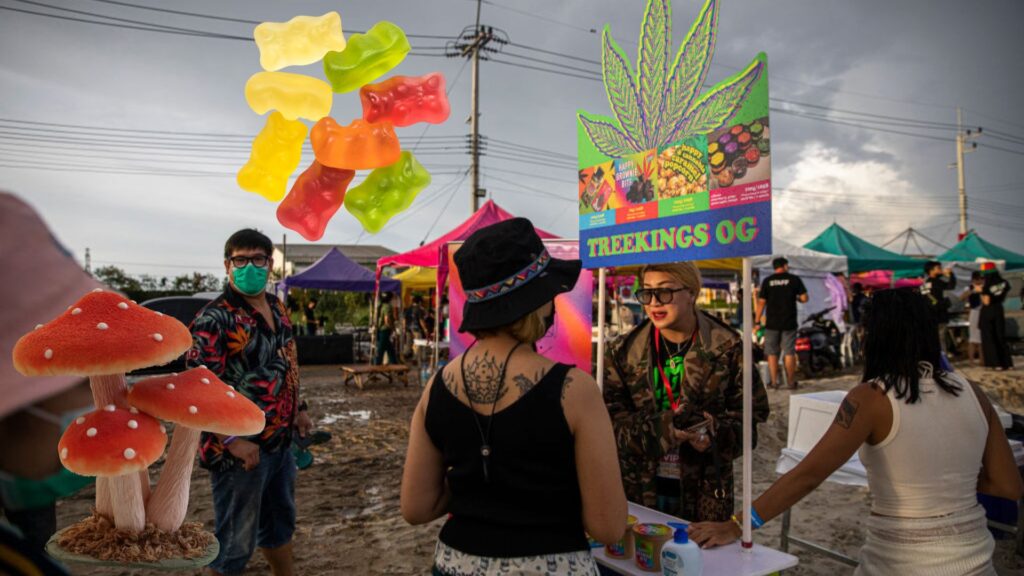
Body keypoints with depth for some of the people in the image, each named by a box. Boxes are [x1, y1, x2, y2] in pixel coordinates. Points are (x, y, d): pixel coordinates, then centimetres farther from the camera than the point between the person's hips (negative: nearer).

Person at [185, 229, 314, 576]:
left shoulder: (277, 308, 8)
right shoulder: (214, 319, -17)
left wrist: (298, 409, 13)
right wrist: (232, 441, -25)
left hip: (281, 443, 8)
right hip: (241, 449, -8)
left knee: (280, 525, 24)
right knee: (234, 544, 7)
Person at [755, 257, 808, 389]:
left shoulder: (767, 281, 1)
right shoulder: (794, 279, 0)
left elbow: (761, 302, -2)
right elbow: (804, 298, -4)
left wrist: (757, 321, 1)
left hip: (772, 323, 0)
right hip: (789, 323, 0)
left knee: (772, 353, 6)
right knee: (789, 353, 6)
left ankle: (774, 381, 6)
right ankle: (791, 382, 10)